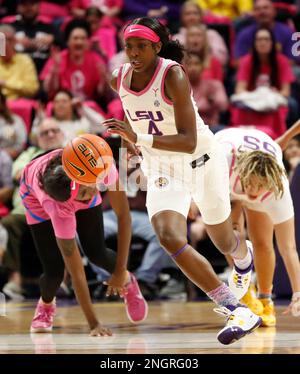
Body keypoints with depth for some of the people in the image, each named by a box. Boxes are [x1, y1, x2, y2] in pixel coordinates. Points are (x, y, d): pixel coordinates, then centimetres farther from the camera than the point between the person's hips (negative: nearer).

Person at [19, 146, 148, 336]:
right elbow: (76, 271, -38)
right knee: (54, 271, -11)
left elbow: (123, 214, -26)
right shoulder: (58, 209, -44)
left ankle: (126, 280, 23)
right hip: (36, 194, -3)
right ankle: (46, 305, 24)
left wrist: (120, 271, -23)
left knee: (97, 253, -11)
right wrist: (93, 323, -36)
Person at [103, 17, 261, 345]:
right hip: (162, 171, 3)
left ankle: (245, 261, 58)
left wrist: (140, 138, -43)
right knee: (169, 238, -24)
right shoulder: (119, 79, -9)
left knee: (223, 242, 17)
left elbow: (189, 142, -33)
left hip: (202, 161, -3)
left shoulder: (173, 75, -27)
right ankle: (236, 310, -18)